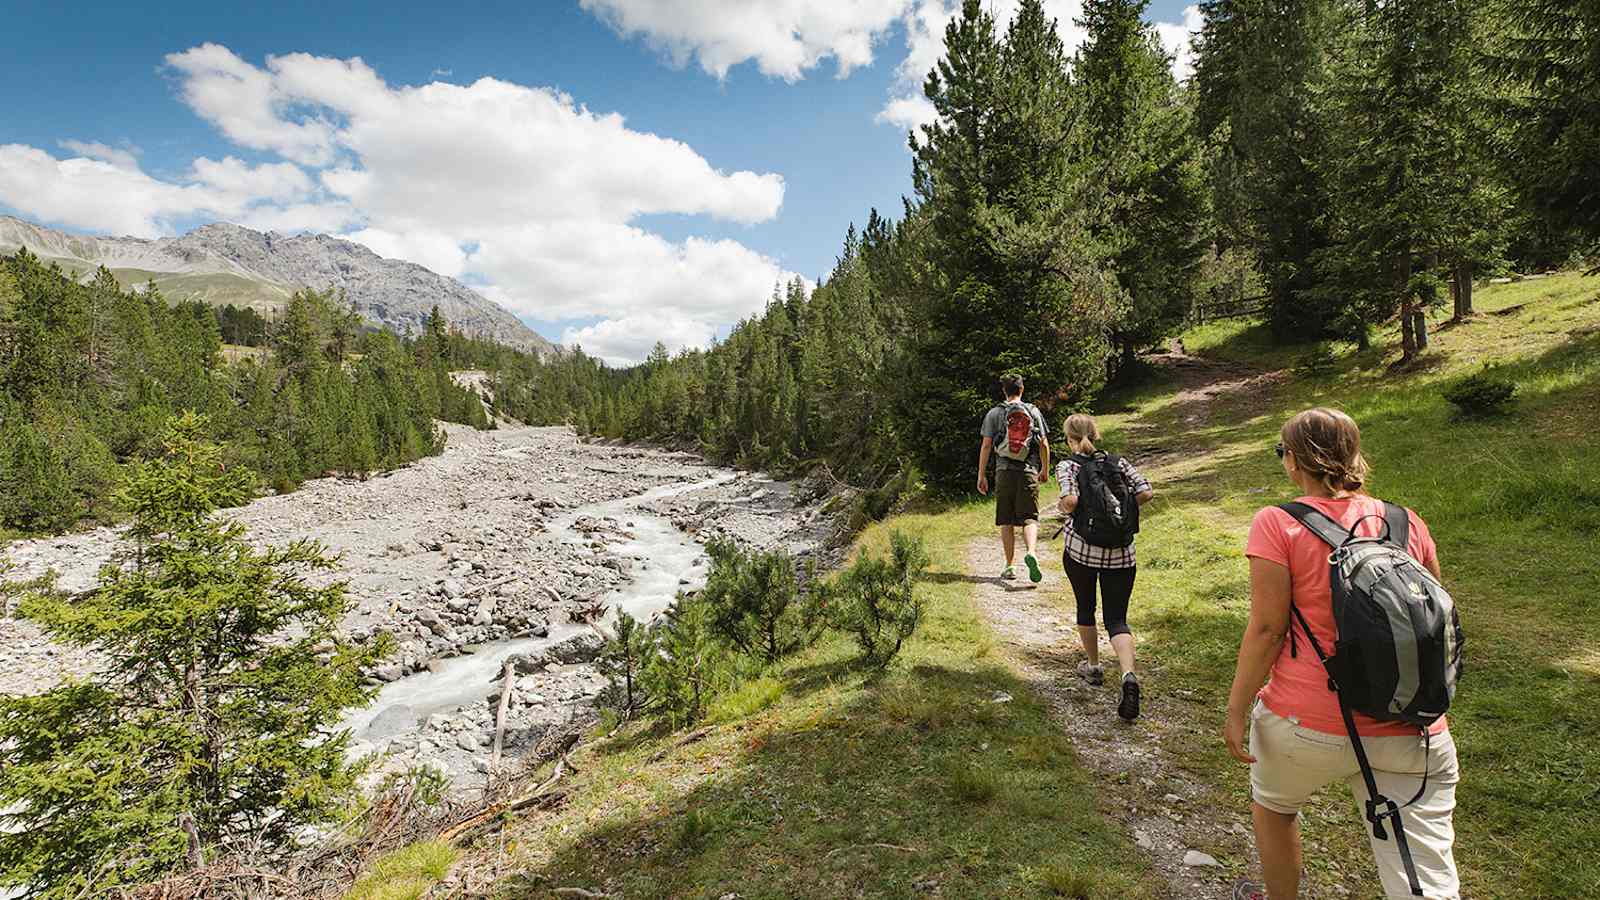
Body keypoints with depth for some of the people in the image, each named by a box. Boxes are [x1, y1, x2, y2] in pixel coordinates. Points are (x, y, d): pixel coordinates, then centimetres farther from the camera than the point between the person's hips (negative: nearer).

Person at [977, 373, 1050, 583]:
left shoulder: (994, 413, 3)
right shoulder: (1033, 411, 7)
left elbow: (986, 445, -1)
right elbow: (1044, 444, 8)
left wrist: (981, 475, 4)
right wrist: (1045, 470, 21)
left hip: (1004, 471, 0)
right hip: (1029, 471, 0)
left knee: (1006, 522, 8)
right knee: (1030, 518, 0)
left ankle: (1010, 567, 11)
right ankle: (1031, 553, -27)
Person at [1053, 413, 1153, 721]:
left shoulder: (1067, 466, -6)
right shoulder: (1118, 462, 4)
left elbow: (1070, 500, -22)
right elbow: (1146, 493, -5)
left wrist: (1063, 507, -1)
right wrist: (1121, 507, 11)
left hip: (1080, 549, -2)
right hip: (1121, 554, 2)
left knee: (1085, 609, 21)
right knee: (1117, 619, 5)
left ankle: (1093, 666, 37)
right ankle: (1128, 675, -18)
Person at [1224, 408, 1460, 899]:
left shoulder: (1278, 523, -11)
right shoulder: (1409, 524, 3)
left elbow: (1266, 628, -13)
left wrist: (1236, 710, -5)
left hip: (1306, 722, -3)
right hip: (1411, 731, 4)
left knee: (1272, 805, 27)